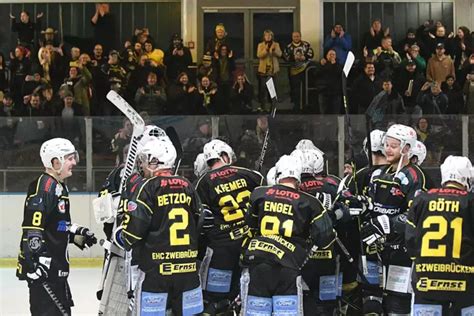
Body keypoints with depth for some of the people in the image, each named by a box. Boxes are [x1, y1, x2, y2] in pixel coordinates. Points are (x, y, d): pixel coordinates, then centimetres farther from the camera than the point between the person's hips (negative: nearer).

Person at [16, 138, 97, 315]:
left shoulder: (60, 187, 16)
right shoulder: (43, 187, -17)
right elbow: (32, 228, -25)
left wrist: (78, 233, 19)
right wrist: (36, 261, -28)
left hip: (56, 264, 11)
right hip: (41, 265, -11)